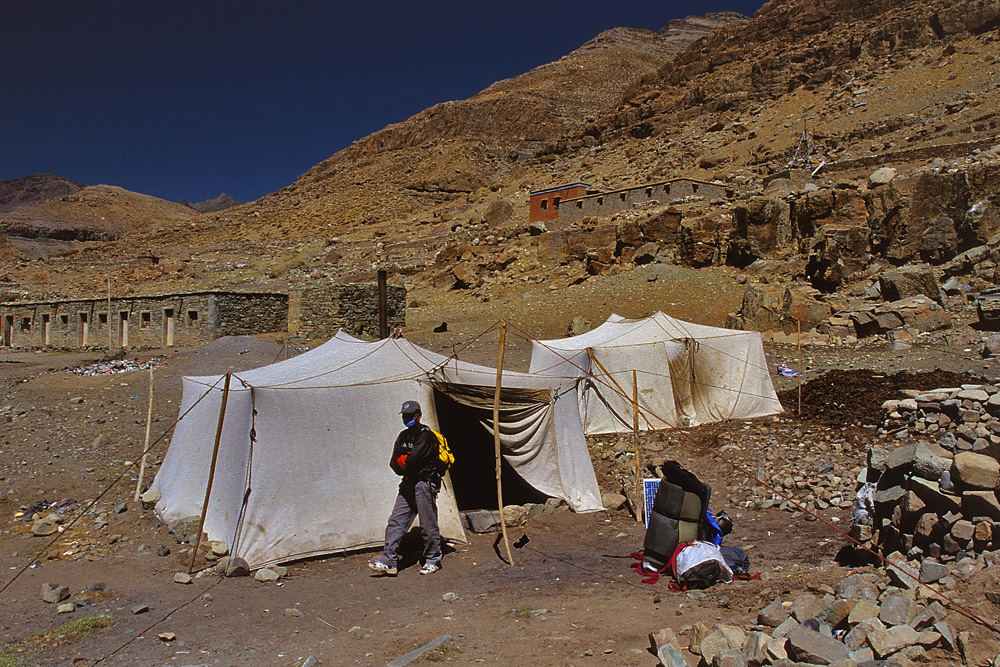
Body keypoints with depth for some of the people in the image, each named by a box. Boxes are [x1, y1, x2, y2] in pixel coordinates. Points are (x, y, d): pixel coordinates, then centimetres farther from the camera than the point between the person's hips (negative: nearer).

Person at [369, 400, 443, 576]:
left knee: (428, 525, -1)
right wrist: (406, 461, -9)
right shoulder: (403, 436, 16)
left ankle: (433, 561, 13)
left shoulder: (425, 435, -10)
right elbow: (394, 463, 9)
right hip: (408, 484, 8)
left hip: (425, 483, -8)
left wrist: (403, 462, -1)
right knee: (396, 522, 2)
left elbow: (413, 460, -19)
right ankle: (388, 561, 3)